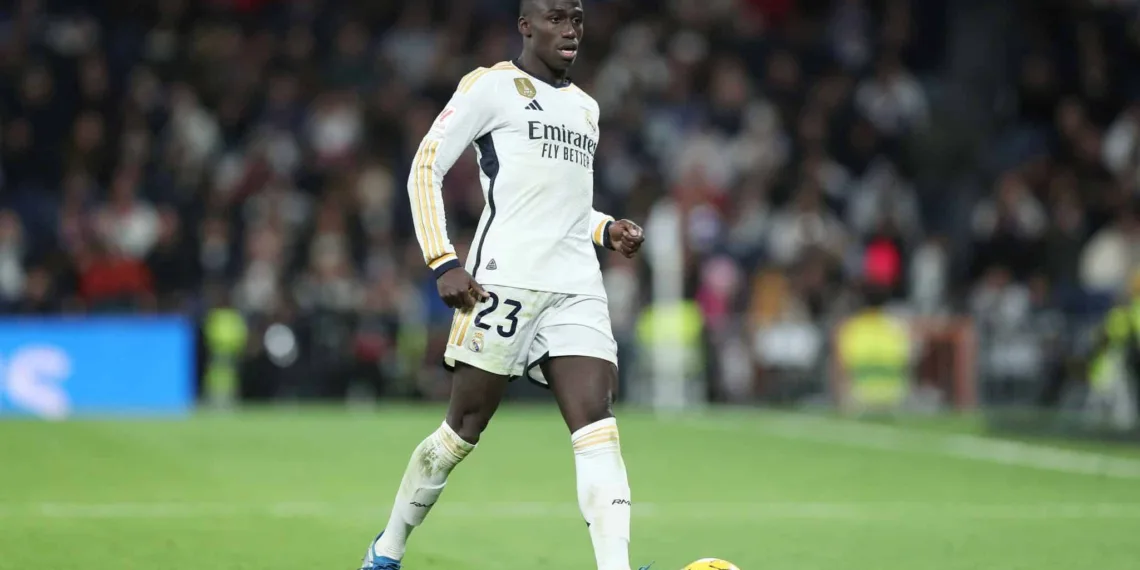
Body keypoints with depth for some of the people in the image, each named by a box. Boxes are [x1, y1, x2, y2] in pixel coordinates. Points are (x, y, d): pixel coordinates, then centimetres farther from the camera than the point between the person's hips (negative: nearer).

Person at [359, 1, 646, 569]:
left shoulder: (585, 107, 22)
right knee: (464, 428, 2)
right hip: (504, 281, -5)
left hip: (578, 289, 6)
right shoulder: (491, 85, 1)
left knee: (597, 426, -12)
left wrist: (606, 229, 12)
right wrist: (444, 263, -13)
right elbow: (425, 169, -3)